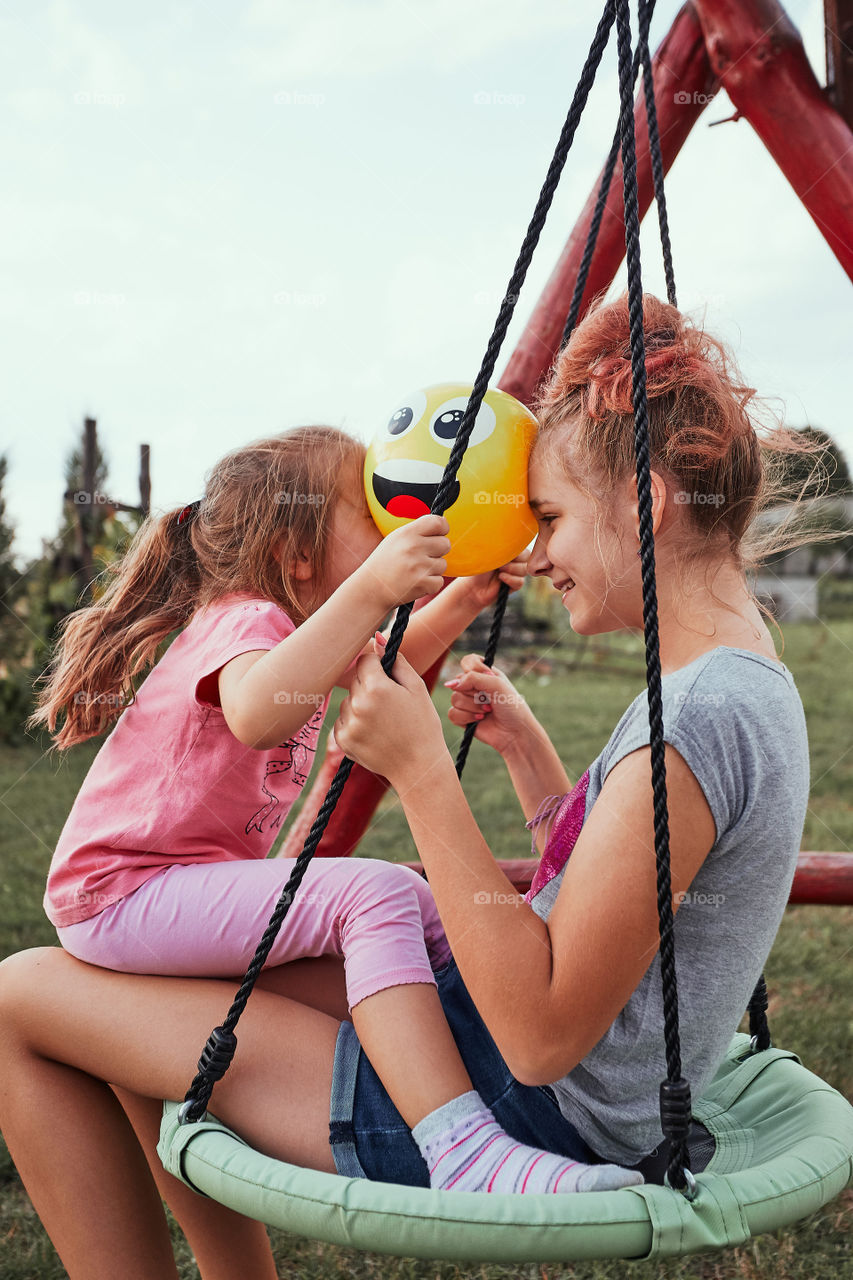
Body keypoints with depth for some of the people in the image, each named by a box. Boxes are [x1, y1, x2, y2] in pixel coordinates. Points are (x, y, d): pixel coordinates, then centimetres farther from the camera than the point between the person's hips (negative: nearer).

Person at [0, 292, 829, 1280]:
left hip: (528, 1122, -10)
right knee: (170, 970, 21)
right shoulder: (747, 682, 8)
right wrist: (523, 746, 8)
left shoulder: (697, 718, -23)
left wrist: (423, 771, -23)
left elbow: (544, 1032, -24)